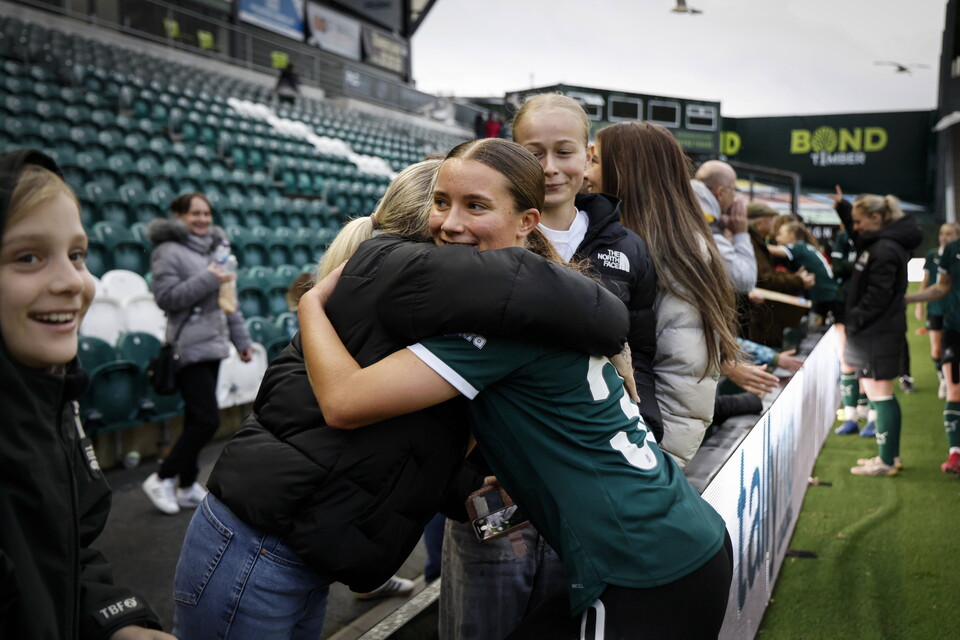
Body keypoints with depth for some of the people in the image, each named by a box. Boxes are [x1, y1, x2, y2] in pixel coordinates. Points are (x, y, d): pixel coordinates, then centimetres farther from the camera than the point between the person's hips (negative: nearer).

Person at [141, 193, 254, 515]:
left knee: (197, 419, 12)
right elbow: (166, 297, -17)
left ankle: (187, 487, 21)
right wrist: (208, 280, -20)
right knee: (207, 420, -11)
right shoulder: (169, 252, -7)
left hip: (214, 344, 8)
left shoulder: (213, 247, 17)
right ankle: (162, 478, 5)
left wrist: (241, 338, 20)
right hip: (190, 348, -8)